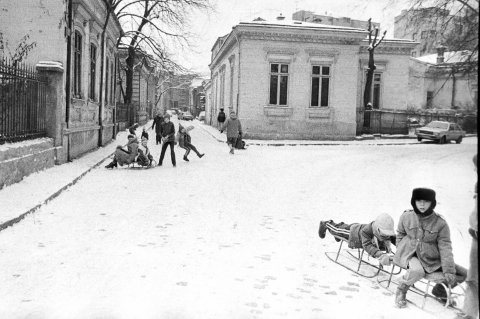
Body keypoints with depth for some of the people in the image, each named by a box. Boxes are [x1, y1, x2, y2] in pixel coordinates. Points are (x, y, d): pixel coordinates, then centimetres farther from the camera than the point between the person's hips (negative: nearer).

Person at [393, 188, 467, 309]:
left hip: (432, 258, 3)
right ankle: (401, 291, -8)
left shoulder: (440, 223, -9)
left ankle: (440, 289, 22)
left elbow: (445, 247, -9)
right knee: (417, 271, -38)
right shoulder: (406, 217, -7)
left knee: (463, 274, -5)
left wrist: (448, 270, -15)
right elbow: (400, 234, 12)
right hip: (410, 254, -2)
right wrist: (401, 251, 4)